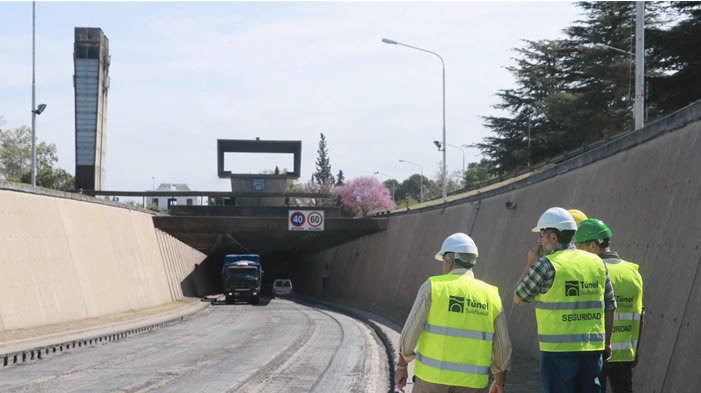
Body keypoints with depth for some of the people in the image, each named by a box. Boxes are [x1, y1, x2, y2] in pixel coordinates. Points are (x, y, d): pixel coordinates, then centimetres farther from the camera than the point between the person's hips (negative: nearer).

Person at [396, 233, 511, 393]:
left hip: (434, 375, -2)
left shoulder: (432, 287, -6)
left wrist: (402, 367, 5)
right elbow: (502, 346, 6)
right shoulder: (490, 296, 2)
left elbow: (410, 332, -7)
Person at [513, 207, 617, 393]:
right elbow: (610, 306, 11)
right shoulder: (597, 263, 8)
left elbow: (518, 297, 2)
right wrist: (607, 343, 19)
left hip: (558, 350, -5)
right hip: (592, 349, 5)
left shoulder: (546, 265, -9)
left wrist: (530, 264, 10)